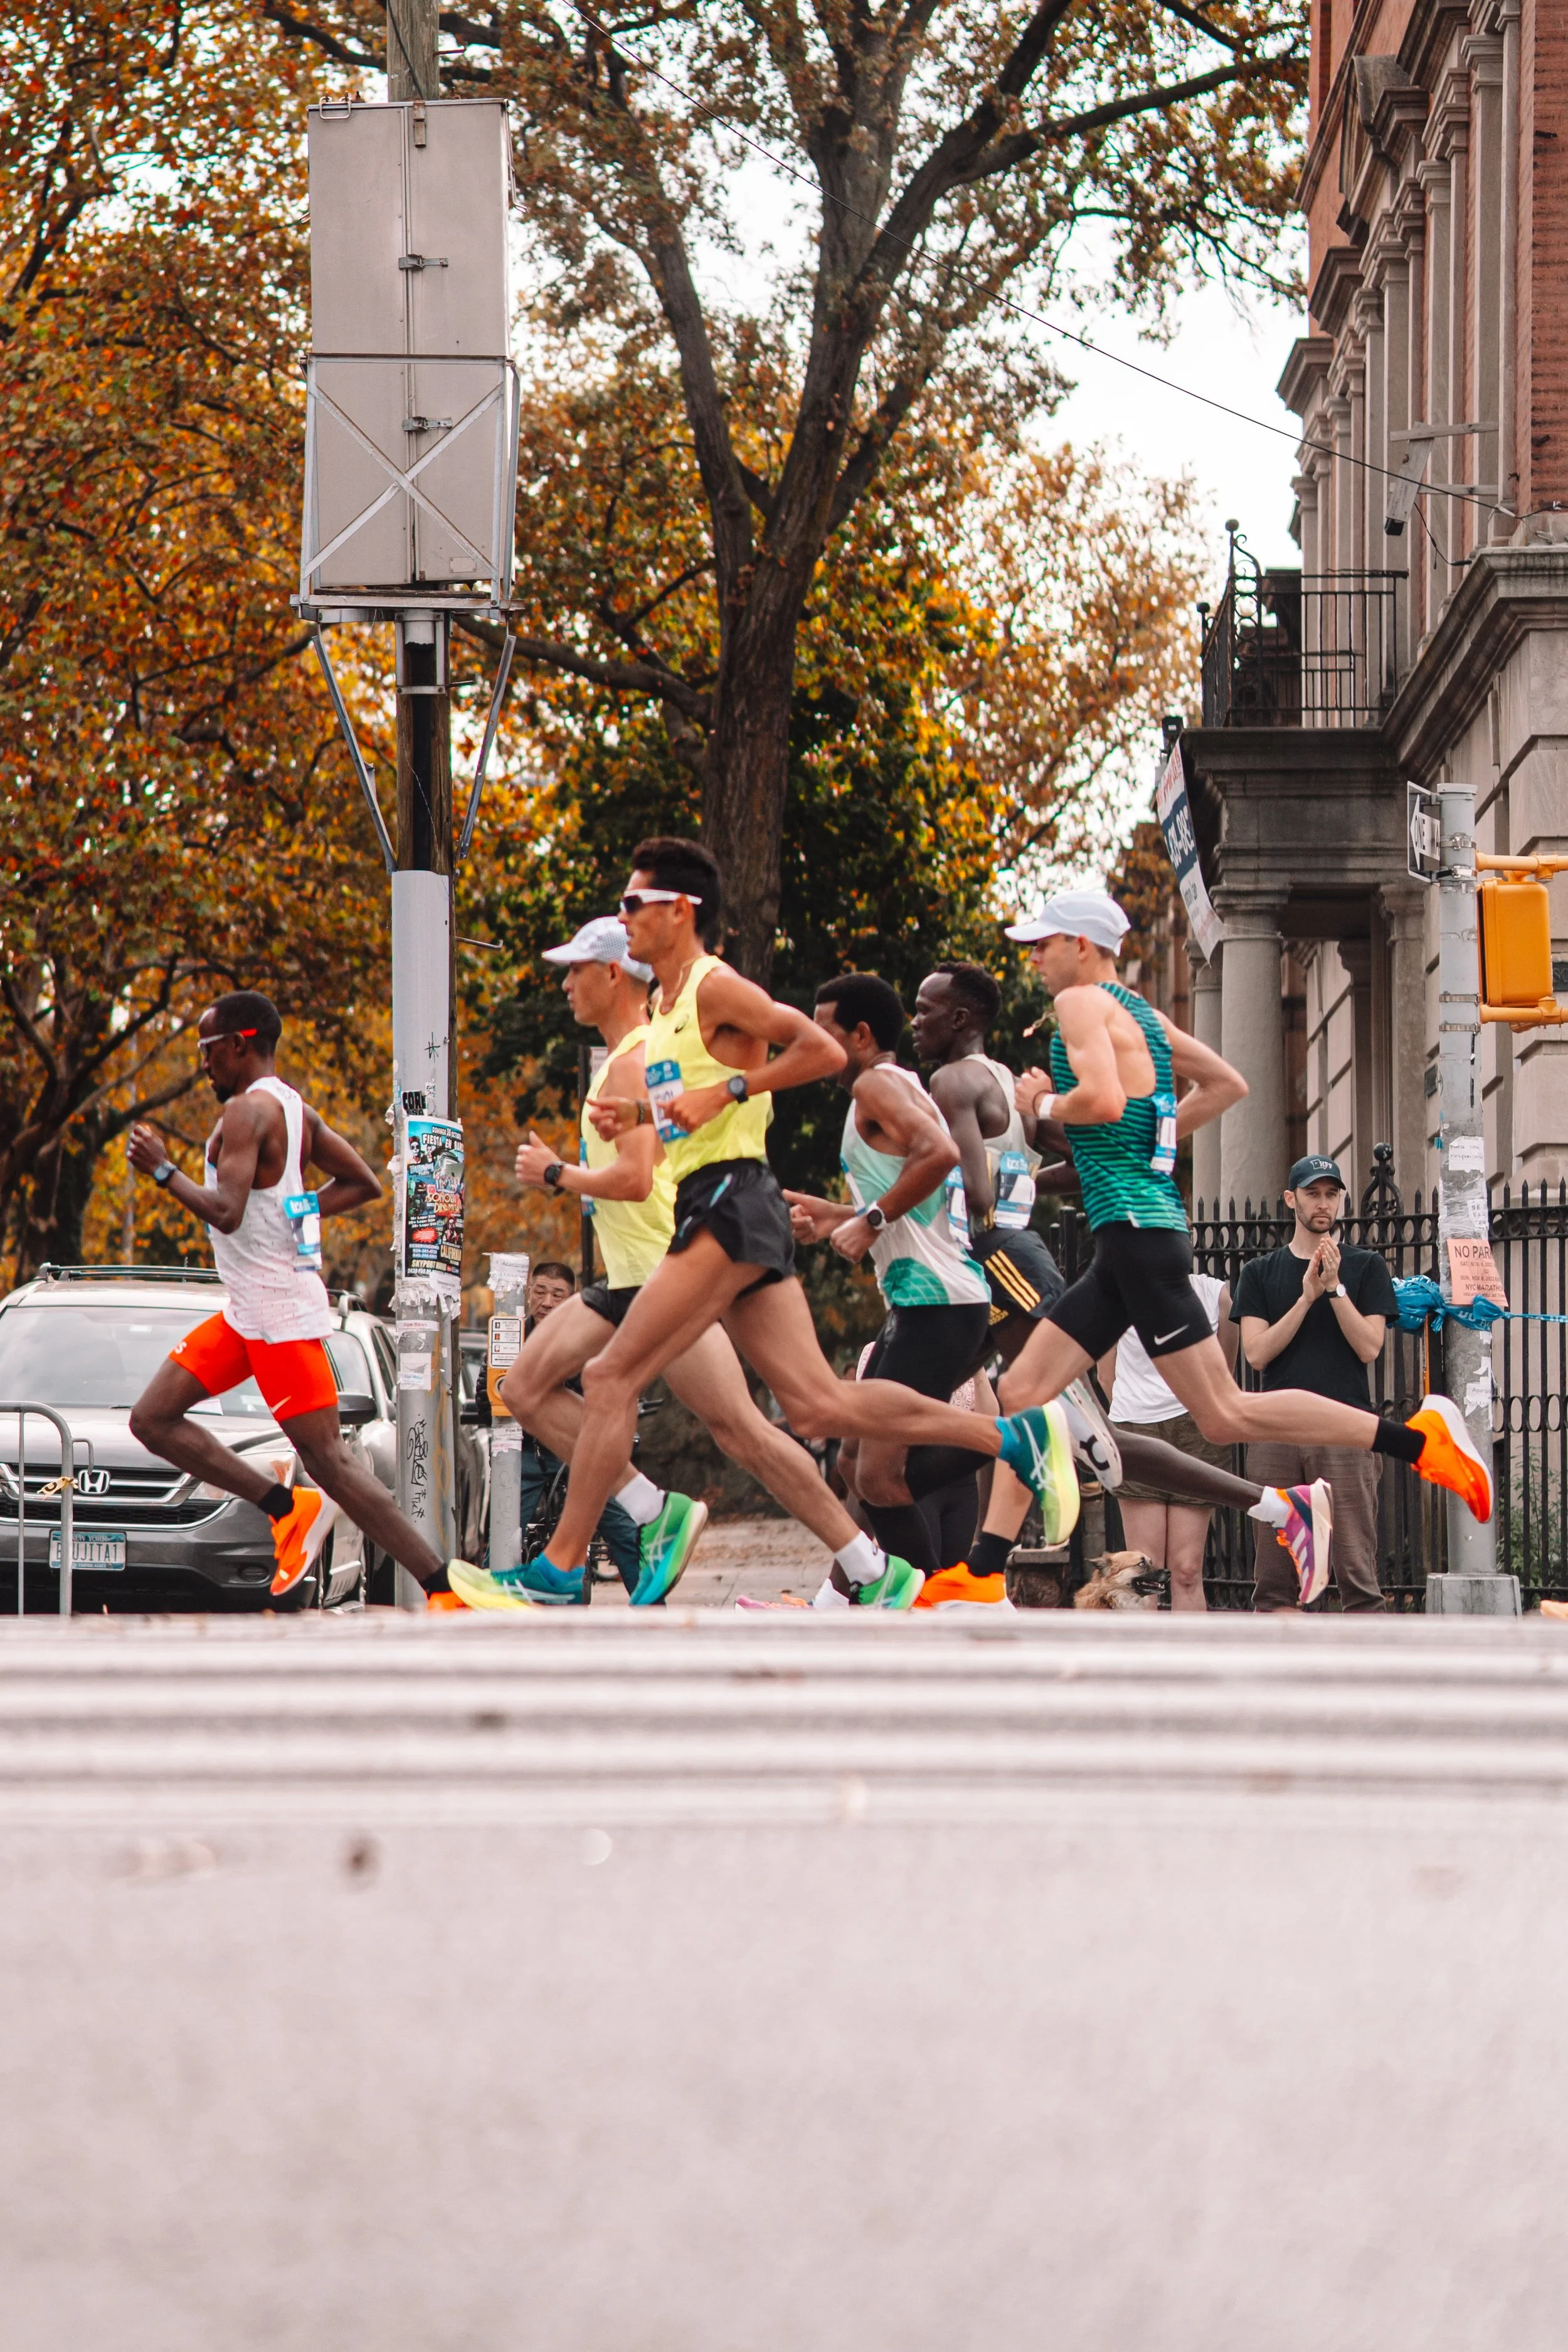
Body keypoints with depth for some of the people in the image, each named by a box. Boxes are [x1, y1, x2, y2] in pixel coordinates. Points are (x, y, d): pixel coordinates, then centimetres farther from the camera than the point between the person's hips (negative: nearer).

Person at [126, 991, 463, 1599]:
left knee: (326, 1458, -10)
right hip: (247, 1311, 10)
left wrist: (163, 1170, -14)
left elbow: (225, 1213, -27)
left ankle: (443, 1588, -10)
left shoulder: (246, 1111, -16)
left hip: (280, 1313, -10)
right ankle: (289, 1506, 8)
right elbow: (365, 1185, 18)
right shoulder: (295, 1109, 13)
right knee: (153, 1419, 8)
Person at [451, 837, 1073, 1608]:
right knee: (817, 1405, 5)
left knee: (611, 1377, -11)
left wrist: (727, 1091, -17)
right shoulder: (665, 1008, 21)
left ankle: (559, 1570, -9)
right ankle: (1016, 1436, 9)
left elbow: (823, 1051, -14)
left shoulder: (716, 988, -7)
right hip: (713, 1209, 10)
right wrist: (637, 1114, 15)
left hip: (731, 1203, -10)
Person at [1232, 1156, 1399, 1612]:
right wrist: (1307, 1296, -7)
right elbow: (1256, 1353, 1)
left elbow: (1369, 1348, 0)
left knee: (1356, 1569, -8)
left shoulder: (1365, 1267, 10)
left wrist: (1334, 1287, -8)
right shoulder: (1261, 1273, 13)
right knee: (1274, 1575, 1)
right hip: (1276, 1433, 2)